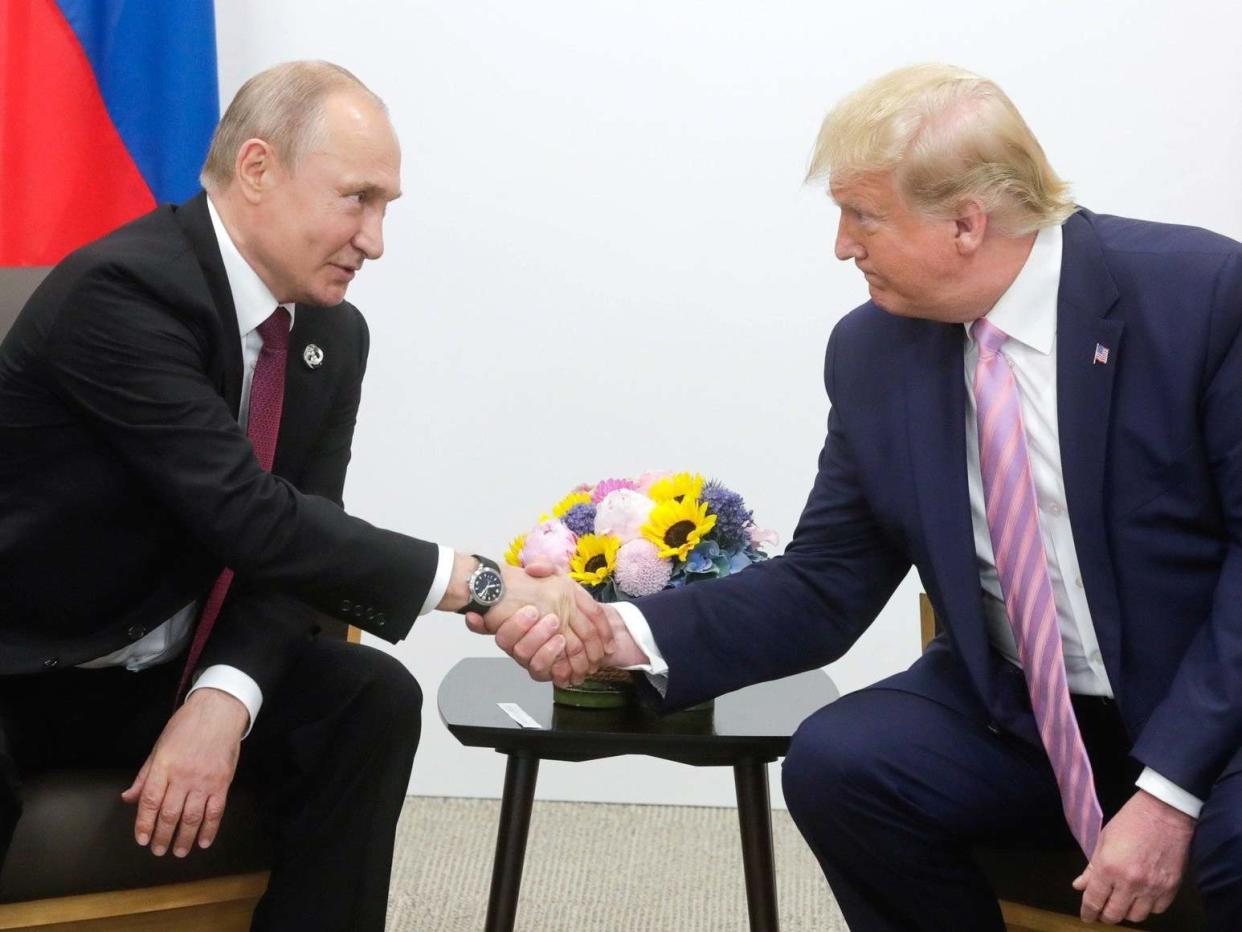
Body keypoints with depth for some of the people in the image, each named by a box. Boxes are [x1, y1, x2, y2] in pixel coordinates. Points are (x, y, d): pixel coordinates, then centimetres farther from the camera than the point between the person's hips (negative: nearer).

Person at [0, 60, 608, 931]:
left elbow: (294, 535, -2)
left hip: (164, 673, 7)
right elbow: (248, 519, -30)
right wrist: (480, 584, -31)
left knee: (369, 696, -17)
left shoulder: (333, 333, 1)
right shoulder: (122, 289, -23)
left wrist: (226, 697, -22)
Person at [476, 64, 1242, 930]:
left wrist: (1168, 787, -24)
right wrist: (624, 633, -14)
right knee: (833, 762, -20)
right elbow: (821, 589, 2)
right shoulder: (874, 352, -1)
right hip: (1020, 717, 5)